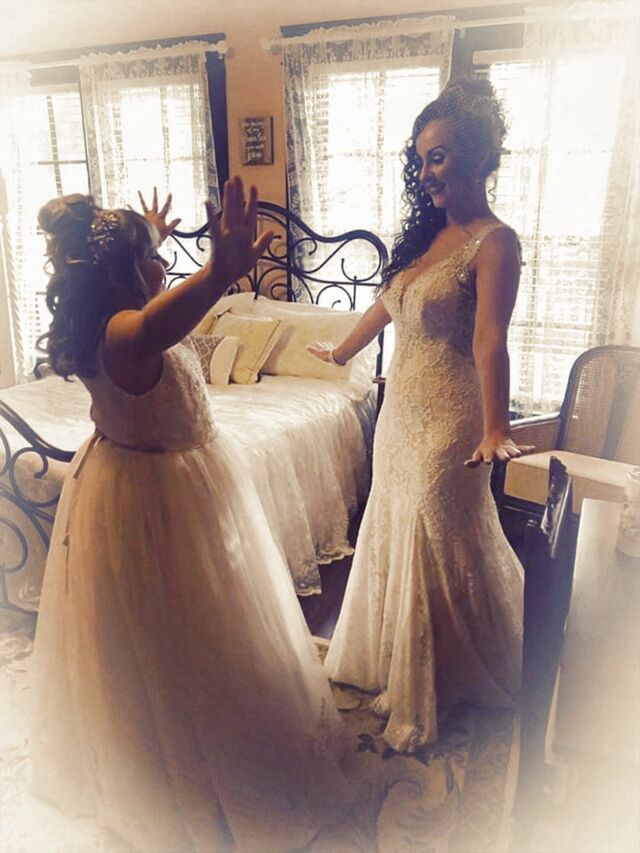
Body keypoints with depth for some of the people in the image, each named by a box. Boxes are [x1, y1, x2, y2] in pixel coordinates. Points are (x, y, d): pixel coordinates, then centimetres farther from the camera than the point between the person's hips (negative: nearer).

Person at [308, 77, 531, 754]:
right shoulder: (429, 232, 10)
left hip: (445, 421, -8)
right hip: (399, 412, 8)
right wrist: (341, 351, 34)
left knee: (437, 549, 5)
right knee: (393, 538, 18)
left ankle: (426, 695, 28)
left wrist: (494, 431, -36)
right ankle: (392, 664, 41)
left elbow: (489, 342, -26)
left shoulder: (493, 243, -14)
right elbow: (386, 305, 23)